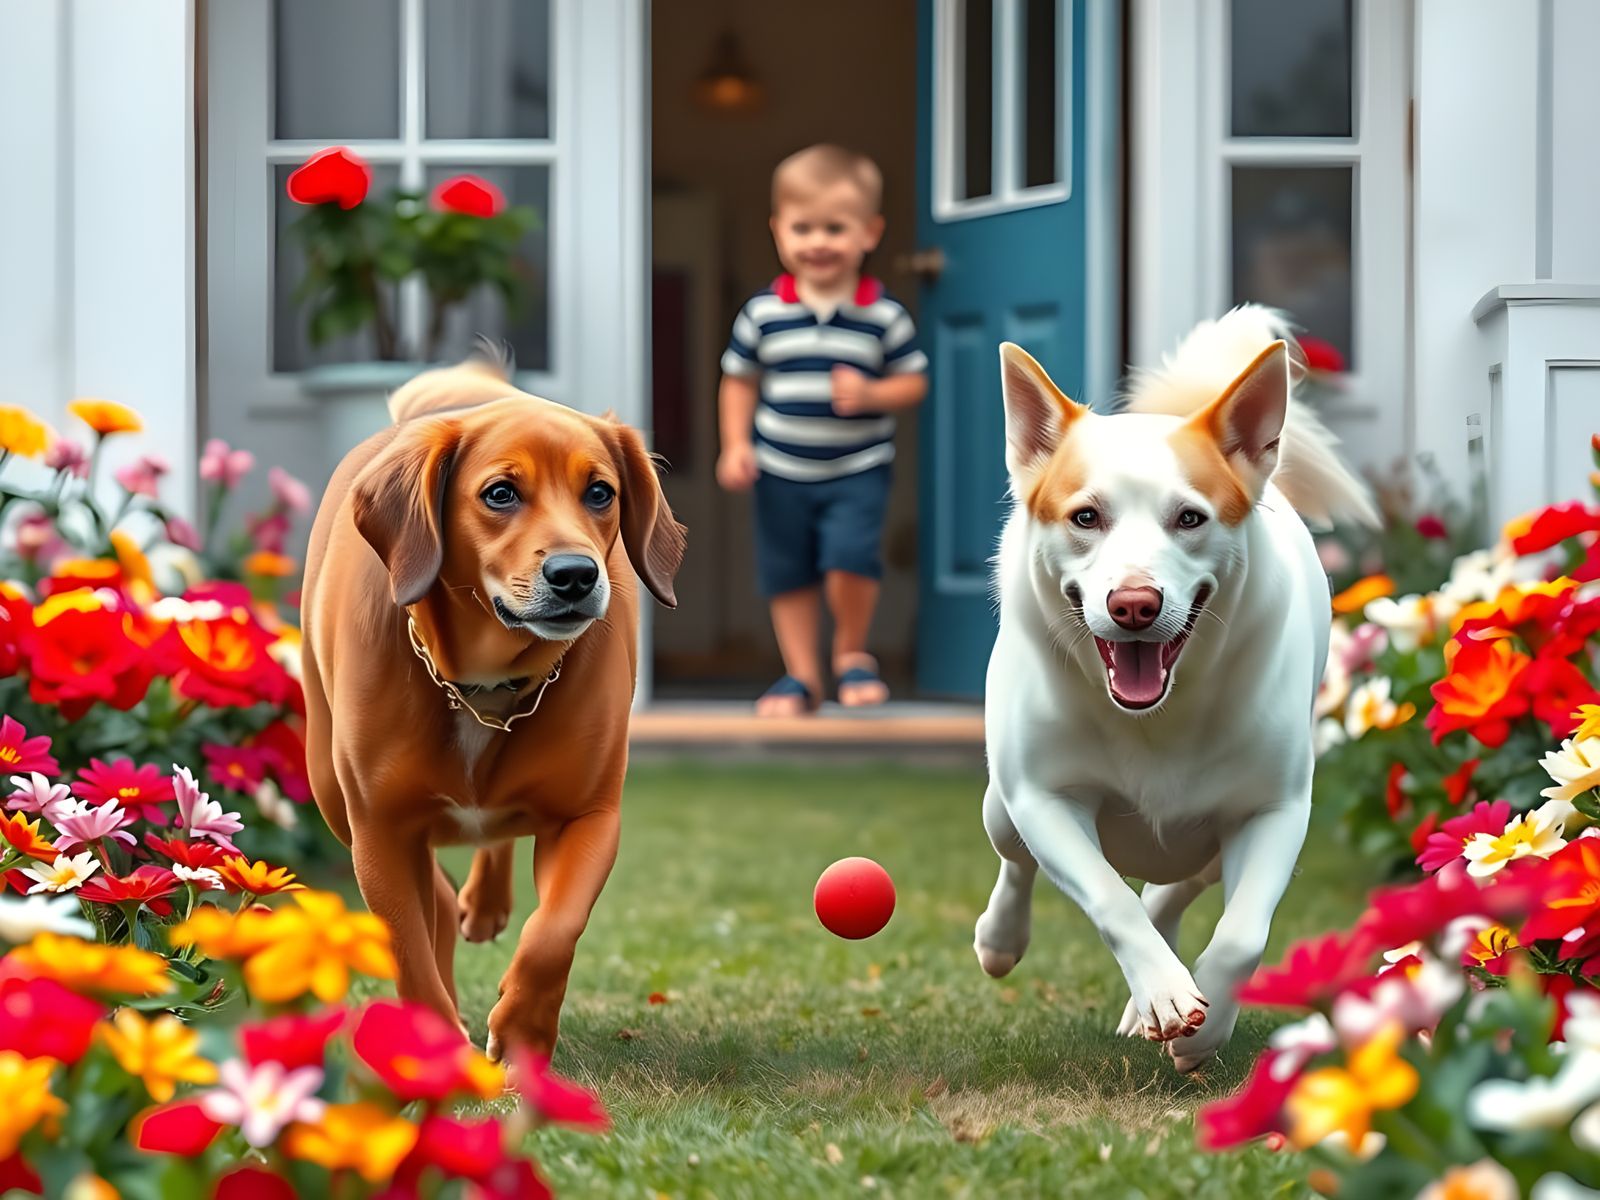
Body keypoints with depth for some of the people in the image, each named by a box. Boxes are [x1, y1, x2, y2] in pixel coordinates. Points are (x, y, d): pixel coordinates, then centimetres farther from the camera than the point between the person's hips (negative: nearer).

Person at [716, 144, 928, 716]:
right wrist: (735, 445, -3)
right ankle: (801, 674, 23)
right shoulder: (764, 311, -3)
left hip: (857, 470, -2)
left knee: (850, 561, -17)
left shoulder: (884, 314, -6)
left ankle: (852, 653, 9)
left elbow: (913, 380, 0)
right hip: (781, 472, 2)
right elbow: (739, 380, 6)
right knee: (788, 576, 9)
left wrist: (871, 395, -19)